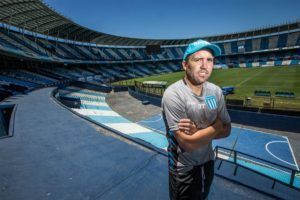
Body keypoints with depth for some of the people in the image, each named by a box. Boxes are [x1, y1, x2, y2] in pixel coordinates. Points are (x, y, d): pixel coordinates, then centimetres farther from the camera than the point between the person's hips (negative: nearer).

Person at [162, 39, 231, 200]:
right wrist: (216, 126, -16)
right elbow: (188, 143, -30)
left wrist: (197, 131, -23)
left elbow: (226, 130, -5)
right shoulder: (173, 94, -29)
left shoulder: (215, 91, -9)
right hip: (183, 170, -6)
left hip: (207, 162, 6)